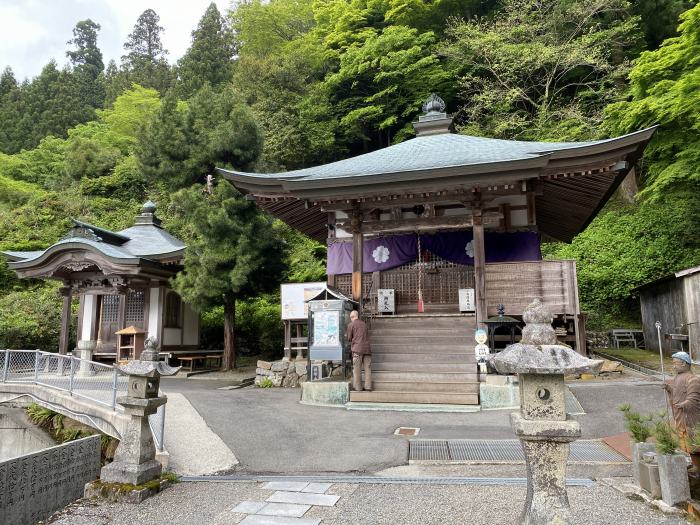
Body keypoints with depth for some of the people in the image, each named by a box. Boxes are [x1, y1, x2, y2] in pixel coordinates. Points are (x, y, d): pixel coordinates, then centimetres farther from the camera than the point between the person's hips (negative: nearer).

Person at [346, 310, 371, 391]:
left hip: (357, 349, -4)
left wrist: (346, 335, 25)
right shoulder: (364, 324, 16)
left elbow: (349, 338, 3)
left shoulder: (351, 325, 1)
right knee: (367, 368, 5)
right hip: (367, 348, 4)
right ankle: (368, 386, 4)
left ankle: (357, 387, 2)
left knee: (357, 369, 1)